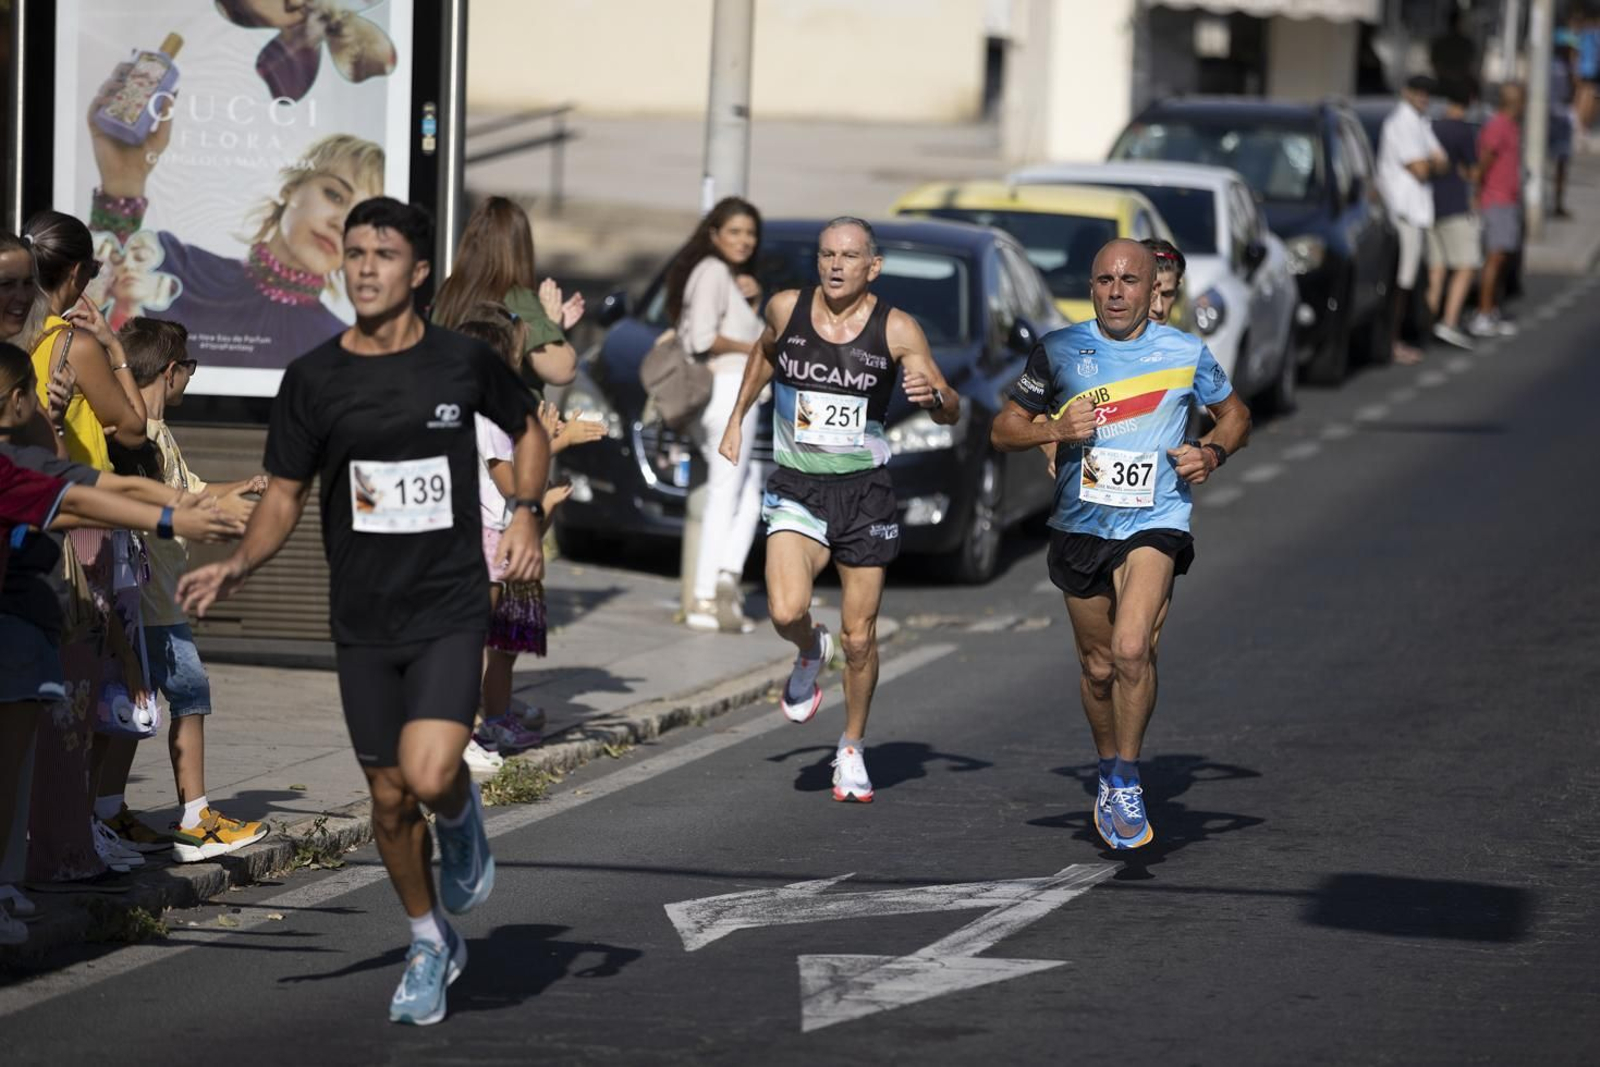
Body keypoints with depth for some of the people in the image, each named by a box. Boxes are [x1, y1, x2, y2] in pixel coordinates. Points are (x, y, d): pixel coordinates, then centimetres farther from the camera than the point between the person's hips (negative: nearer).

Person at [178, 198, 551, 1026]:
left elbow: (528, 429, 14)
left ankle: (461, 816, 15)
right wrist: (238, 564, -14)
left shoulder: (462, 362, -4)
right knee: (389, 800, 9)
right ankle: (430, 945, 32)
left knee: (428, 777, -22)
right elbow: (284, 496, 4)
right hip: (362, 619, 2)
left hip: (449, 608, -2)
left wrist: (525, 513, -2)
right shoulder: (313, 379, -2)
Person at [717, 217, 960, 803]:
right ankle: (810, 651, 15)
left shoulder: (896, 330, -8)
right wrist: (737, 417, 25)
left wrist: (933, 395, -27)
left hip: (863, 490, -1)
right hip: (796, 487, 1)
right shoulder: (786, 309, -3)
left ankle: (852, 749, 26)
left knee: (859, 638, 4)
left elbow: (952, 413, -5)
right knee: (786, 612, -22)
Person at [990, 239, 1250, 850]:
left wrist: (1213, 453, -5)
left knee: (1132, 650, -23)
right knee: (1098, 666, 13)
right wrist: (1055, 429, -12)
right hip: (1080, 525, 3)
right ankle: (1109, 775, 36)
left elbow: (1235, 416, 16)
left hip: (1155, 523, -3)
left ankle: (1126, 782, -7)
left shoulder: (1185, 354, 0)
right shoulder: (1058, 351, 1)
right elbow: (1004, 430, 7)